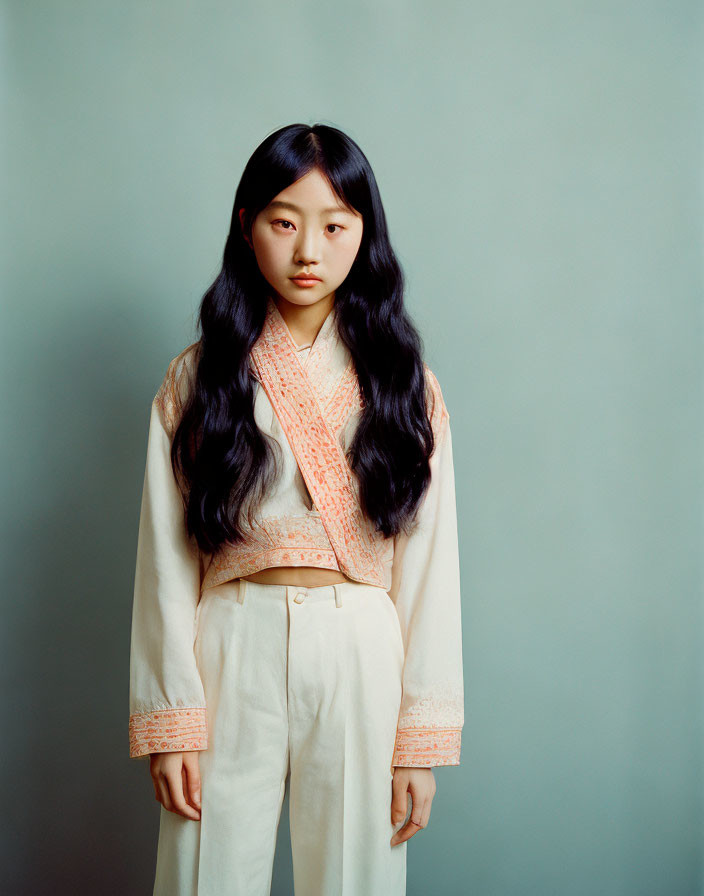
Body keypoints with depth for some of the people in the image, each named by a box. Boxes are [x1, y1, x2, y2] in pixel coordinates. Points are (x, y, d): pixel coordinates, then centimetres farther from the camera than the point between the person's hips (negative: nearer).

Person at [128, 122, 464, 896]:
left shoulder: (400, 383, 5)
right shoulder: (198, 378, 3)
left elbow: (428, 564, 2)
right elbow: (165, 560, 1)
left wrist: (420, 738, -2)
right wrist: (169, 720, -4)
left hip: (360, 656, 1)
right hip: (231, 651, 0)